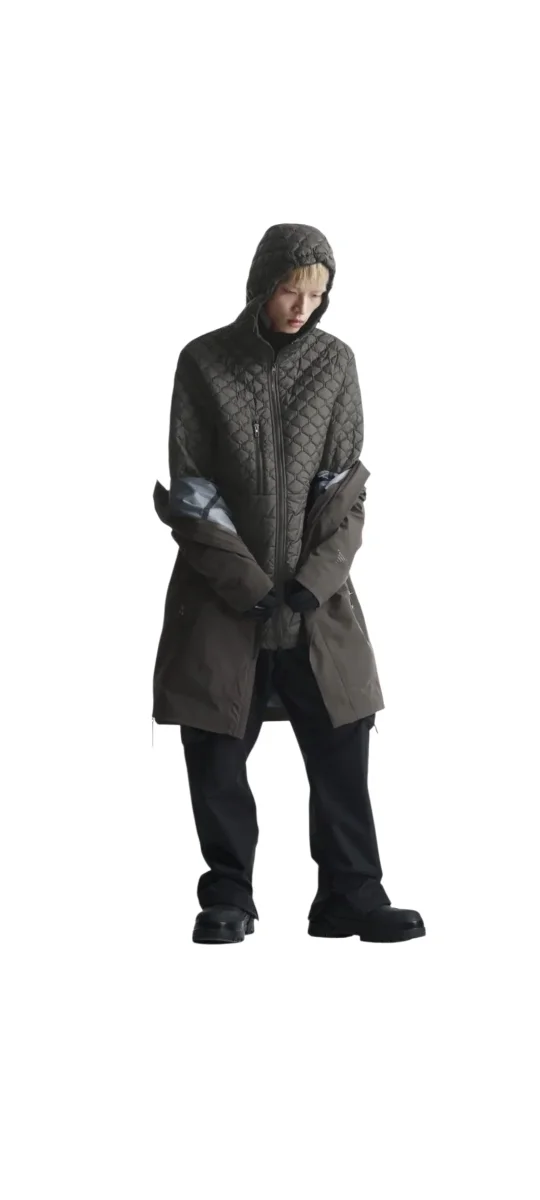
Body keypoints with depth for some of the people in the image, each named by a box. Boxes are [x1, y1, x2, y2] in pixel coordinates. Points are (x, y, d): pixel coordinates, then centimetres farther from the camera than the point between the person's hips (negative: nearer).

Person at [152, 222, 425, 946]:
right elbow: (190, 493, -6)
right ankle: (228, 898, 16)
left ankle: (351, 894, 10)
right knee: (216, 753, 3)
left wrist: (313, 585, -12)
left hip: (315, 597, 2)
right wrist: (252, 589, -12)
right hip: (219, 599, -1)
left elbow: (346, 488, 0)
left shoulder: (335, 363, 2)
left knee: (342, 749, 0)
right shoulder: (204, 363, -4)